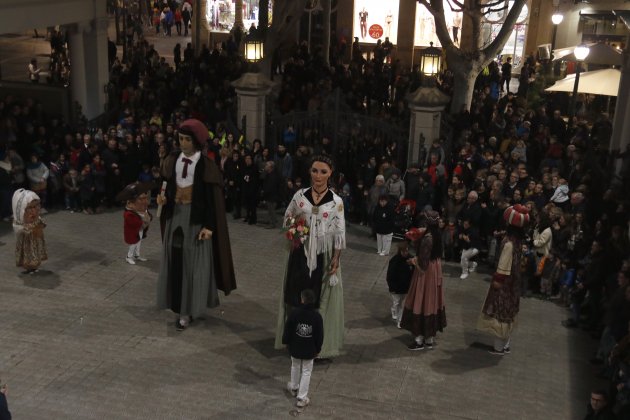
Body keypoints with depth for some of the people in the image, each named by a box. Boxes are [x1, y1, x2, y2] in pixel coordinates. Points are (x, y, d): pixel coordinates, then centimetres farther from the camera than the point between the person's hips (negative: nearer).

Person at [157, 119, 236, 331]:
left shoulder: (206, 165, -11)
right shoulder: (172, 160, 4)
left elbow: (212, 199, -12)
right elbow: (167, 186, 13)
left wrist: (208, 226, -15)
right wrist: (163, 198, -9)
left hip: (196, 216, -5)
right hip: (175, 214, 5)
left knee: (193, 263, 0)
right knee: (175, 260, 7)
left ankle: (187, 311, 6)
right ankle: (179, 305, 18)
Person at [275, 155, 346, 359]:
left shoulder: (336, 201, -6)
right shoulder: (300, 195, 0)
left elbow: (340, 233, -4)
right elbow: (287, 218, 12)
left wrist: (336, 259, -9)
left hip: (324, 256, -2)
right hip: (301, 253, 2)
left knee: (322, 298, 4)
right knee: (297, 295, 8)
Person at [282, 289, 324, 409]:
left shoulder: (294, 313, -17)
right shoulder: (317, 316, -16)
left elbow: (287, 330, -7)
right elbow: (319, 335, -7)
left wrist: (286, 341, 11)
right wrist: (318, 349, 8)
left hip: (295, 348, 1)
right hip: (309, 350, -1)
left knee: (295, 367, 25)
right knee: (306, 372, 10)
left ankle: (294, 388, 47)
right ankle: (302, 398, 11)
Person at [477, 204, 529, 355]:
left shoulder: (509, 243, -24)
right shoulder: (516, 241, 2)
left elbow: (504, 266, -21)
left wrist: (497, 280, -15)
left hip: (504, 283, -9)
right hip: (512, 282, 9)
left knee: (500, 313, 1)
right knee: (507, 313, 17)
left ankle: (500, 347, 9)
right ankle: (505, 344, 26)